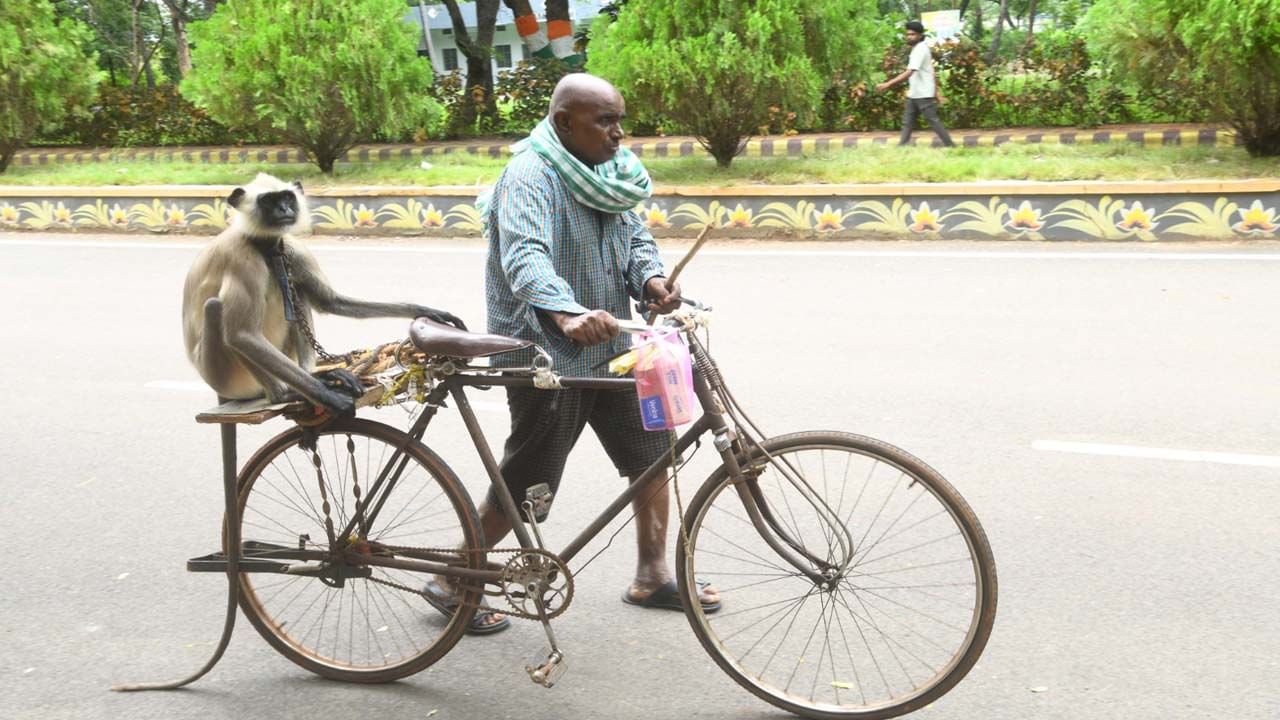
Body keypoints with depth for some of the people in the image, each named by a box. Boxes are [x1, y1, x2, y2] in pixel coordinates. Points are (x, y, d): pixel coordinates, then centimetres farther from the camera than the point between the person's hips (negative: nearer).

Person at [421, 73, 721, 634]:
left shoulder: (610, 172, 9)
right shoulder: (531, 176, -20)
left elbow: (636, 236, 10)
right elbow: (525, 256, -36)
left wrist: (651, 277, -14)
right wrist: (566, 314, -55)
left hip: (609, 348, 9)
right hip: (547, 357, -8)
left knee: (652, 453, 14)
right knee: (524, 489, 0)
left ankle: (652, 576, 30)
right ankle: (451, 583, 20)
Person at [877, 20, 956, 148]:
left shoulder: (920, 50, -19)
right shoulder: (917, 49, 13)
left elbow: (909, 73, -29)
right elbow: (931, 72, 17)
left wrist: (888, 84, -34)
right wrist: (936, 92, 20)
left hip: (923, 94, -10)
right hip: (913, 94, 10)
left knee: (933, 121, -3)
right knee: (907, 122, 6)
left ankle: (950, 146, 5)